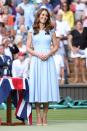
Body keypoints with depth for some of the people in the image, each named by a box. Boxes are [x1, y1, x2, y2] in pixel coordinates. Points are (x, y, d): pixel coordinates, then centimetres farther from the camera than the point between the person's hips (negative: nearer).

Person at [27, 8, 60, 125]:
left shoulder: (51, 31, 9)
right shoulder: (32, 31, 8)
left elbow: (56, 46, 9)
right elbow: (28, 48, 5)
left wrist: (48, 54, -9)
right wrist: (38, 54, -11)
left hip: (48, 60, 0)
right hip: (36, 60, 0)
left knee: (47, 85, -3)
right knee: (37, 85, -4)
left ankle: (45, 116, 1)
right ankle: (38, 116, 0)